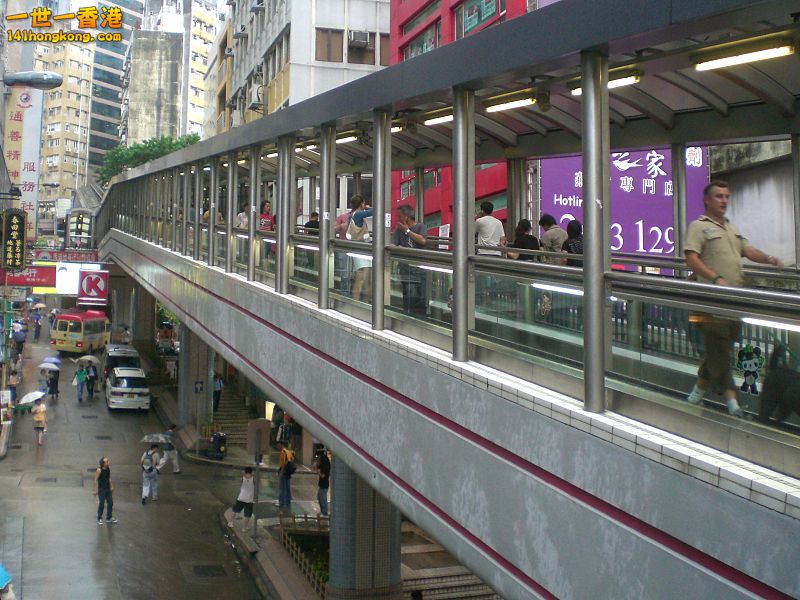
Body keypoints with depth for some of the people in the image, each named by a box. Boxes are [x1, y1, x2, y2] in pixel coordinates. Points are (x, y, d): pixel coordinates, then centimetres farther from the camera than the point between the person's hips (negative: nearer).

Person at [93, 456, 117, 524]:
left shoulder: (108, 468, 3)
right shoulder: (99, 470, -16)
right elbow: (95, 480, -14)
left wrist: (111, 486, 16)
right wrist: (96, 490, -16)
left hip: (108, 489, 6)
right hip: (101, 489, -6)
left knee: (110, 503, 7)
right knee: (101, 504, 0)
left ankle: (109, 518, 18)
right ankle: (99, 519, 13)